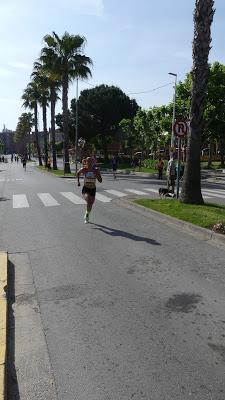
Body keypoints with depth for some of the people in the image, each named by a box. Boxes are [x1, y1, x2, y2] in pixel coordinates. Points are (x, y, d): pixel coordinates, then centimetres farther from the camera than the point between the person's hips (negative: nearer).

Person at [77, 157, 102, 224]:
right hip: (85, 189, -2)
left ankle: (87, 215, 45)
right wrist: (78, 181, 10)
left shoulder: (96, 170, -10)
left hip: (93, 190, 2)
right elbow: (78, 173, 13)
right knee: (88, 201, -29)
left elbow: (100, 181, -11)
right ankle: (87, 213, 1)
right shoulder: (83, 169, -10)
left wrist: (97, 174, -25)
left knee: (90, 205, 13)